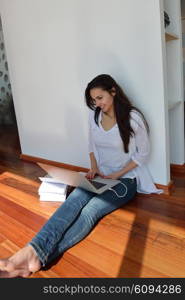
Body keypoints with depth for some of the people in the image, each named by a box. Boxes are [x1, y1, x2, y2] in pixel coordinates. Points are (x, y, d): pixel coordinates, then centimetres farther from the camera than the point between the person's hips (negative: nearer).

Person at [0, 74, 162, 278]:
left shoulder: (133, 118, -12)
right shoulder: (94, 116, 3)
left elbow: (143, 154, -6)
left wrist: (117, 175, -14)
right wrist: (93, 168, -3)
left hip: (126, 179, -4)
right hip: (101, 176, 4)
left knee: (90, 211, -30)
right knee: (73, 201, -28)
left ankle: (40, 257, -42)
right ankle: (32, 250, -45)